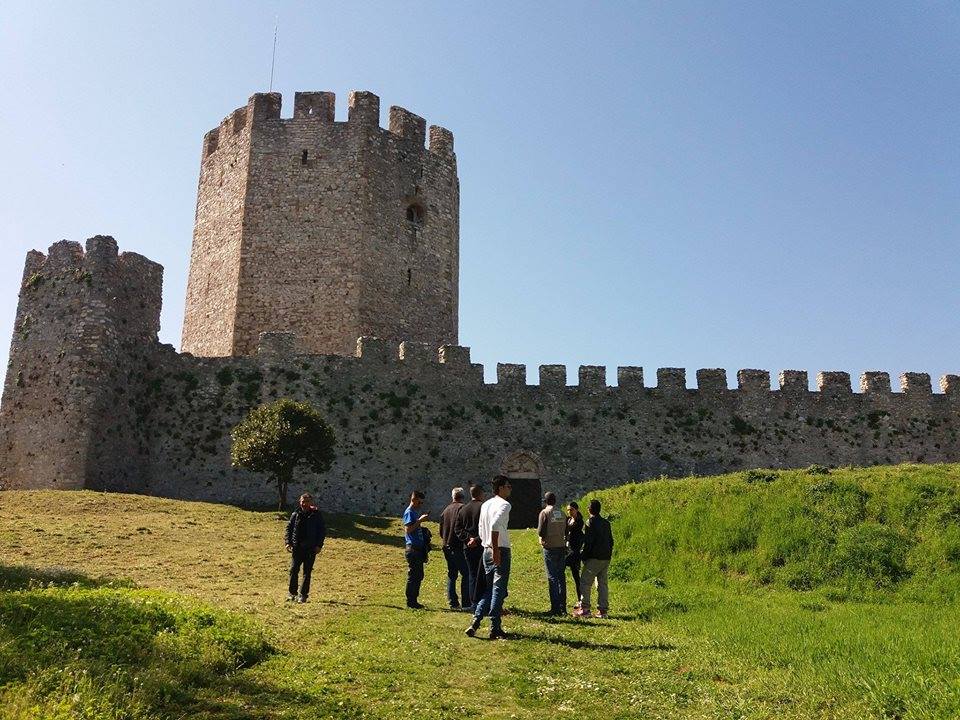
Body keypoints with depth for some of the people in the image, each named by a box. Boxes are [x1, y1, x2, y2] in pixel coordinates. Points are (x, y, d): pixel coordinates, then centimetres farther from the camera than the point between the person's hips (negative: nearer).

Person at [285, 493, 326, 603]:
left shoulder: (317, 515, -1)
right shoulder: (296, 514, 4)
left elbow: (322, 530, 2)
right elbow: (289, 528, 11)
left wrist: (319, 545, -5)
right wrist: (288, 542, 1)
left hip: (310, 548, -2)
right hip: (296, 547, 2)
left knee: (307, 572, 2)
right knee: (293, 570, 1)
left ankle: (303, 594, 9)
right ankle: (292, 592, 16)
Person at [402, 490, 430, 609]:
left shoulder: (415, 512, 17)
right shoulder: (409, 512, -11)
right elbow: (408, 529, -22)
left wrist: (422, 519, 12)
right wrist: (420, 520, -22)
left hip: (418, 548, 10)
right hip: (413, 548, -10)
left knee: (419, 576, 13)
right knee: (413, 576, -4)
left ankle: (414, 600, 20)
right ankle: (411, 601, 3)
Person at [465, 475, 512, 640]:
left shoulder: (485, 505, 14)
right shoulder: (504, 504, -12)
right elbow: (495, 525, -27)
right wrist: (496, 549, -24)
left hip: (486, 551, 8)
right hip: (501, 551, -8)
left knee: (488, 590, 15)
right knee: (498, 590, -1)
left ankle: (475, 622, 6)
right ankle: (495, 629, 2)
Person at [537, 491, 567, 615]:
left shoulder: (545, 513, -8)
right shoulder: (562, 513, 8)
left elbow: (541, 532, -13)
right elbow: (566, 531, 10)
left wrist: (542, 537, 8)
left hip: (550, 548, -5)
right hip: (562, 547, 5)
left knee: (552, 577, -1)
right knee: (561, 577, 12)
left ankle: (555, 607, -1)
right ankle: (563, 607, 15)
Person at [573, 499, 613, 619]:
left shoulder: (590, 522, -9)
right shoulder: (606, 523, 13)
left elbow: (588, 542, -13)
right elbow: (611, 541, 17)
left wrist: (583, 556, -5)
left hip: (594, 559, -7)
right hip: (606, 559, 7)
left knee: (585, 583, -2)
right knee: (602, 584, 11)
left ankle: (585, 609, -6)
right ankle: (602, 610, 9)